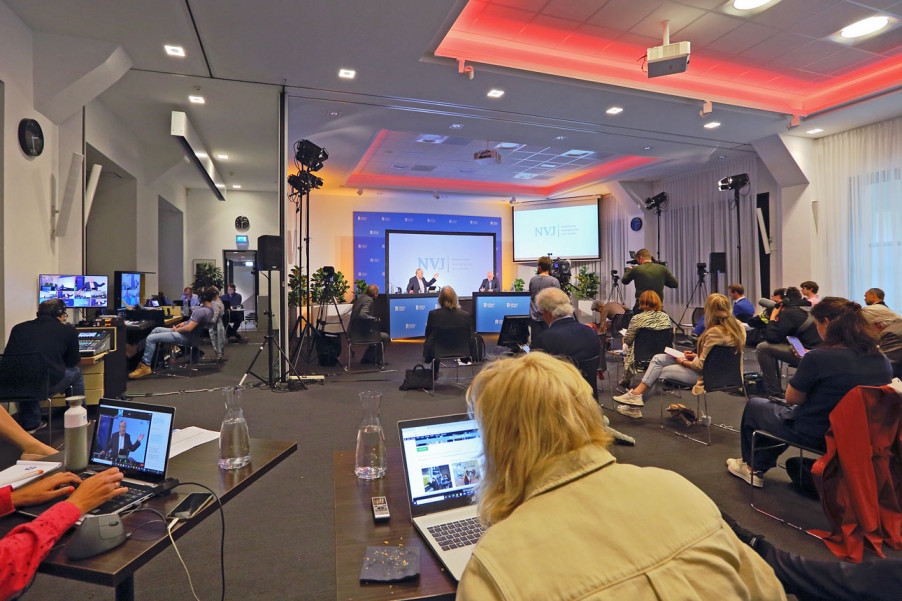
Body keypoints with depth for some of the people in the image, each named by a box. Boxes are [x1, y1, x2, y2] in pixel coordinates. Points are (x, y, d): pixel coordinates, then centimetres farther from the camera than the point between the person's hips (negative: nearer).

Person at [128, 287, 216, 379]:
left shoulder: (201, 311, -27)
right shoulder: (209, 309, 5)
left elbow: (188, 328, -28)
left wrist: (176, 330, -9)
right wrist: (185, 323, 11)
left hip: (185, 337, -11)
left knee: (151, 338, -9)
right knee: (156, 330, 21)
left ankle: (145, 366, 1)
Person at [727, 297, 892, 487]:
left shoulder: (818, 357, -27)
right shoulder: (882, 360, -6)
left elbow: (791, 398, -14)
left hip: (813, 435, -7)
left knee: (753, 405, 19)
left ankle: (750, 467, 38)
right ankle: (760, 466, 38)